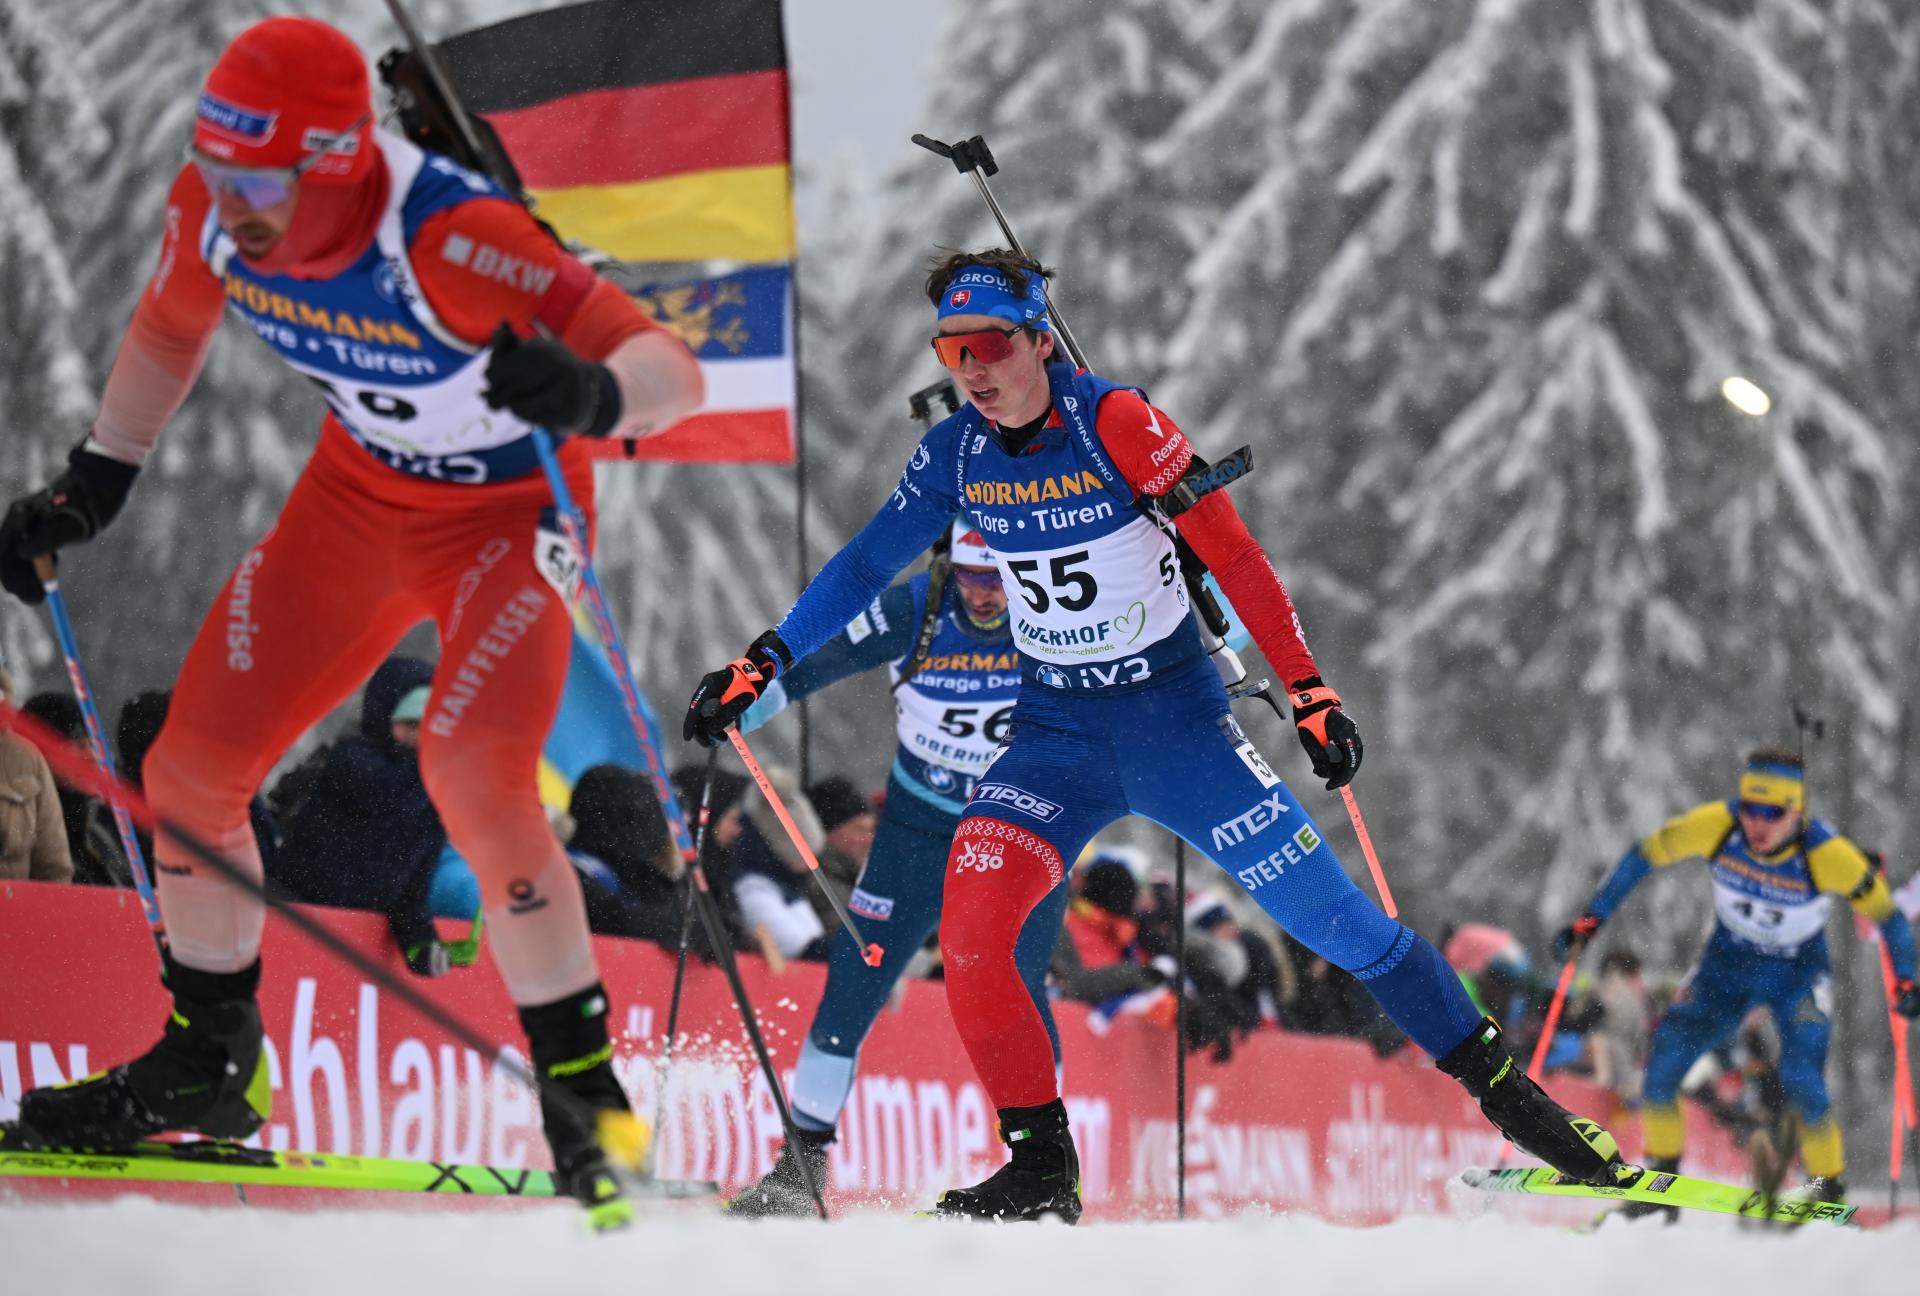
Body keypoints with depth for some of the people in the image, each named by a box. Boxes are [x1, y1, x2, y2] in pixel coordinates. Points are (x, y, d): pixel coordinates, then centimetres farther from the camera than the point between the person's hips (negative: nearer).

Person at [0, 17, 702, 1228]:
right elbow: (169, 331, 7)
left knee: (473, 772, -27)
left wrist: (590, 392, -61)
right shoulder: (213, 211, -18)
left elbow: (673, 369, -39)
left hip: (508, 512, -6)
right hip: (358, 493, 6)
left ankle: (585, 1092, -14)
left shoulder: (448, 242, -37)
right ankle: (210, 1063, 22)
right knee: (191, 766, 1)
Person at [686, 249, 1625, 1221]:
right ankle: (1041, 1171, -5)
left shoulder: (1115, 425, -18)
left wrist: (1309, 692, -17)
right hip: (1055, 731, 4)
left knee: (1332, 912, -4)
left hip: (1175, 716, -4)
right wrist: (761, 664, 1)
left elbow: (1231, 554, -15)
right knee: (971, 928, -18)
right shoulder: (956, 453, -3)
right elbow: (867, 563, 8)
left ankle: (1507, 1093, 12)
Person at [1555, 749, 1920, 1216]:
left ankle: (1829, 1191, -1)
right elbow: (1644, 856, -9)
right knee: (1664, 1059, -11)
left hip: (1799, 974, -3)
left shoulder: (1828, 854, -28)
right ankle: (1662, 1177, 9)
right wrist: (1592, 919, -9)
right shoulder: (1716, 825, -24)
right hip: (1727, 963, 3)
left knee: (1801, 1079, -22)